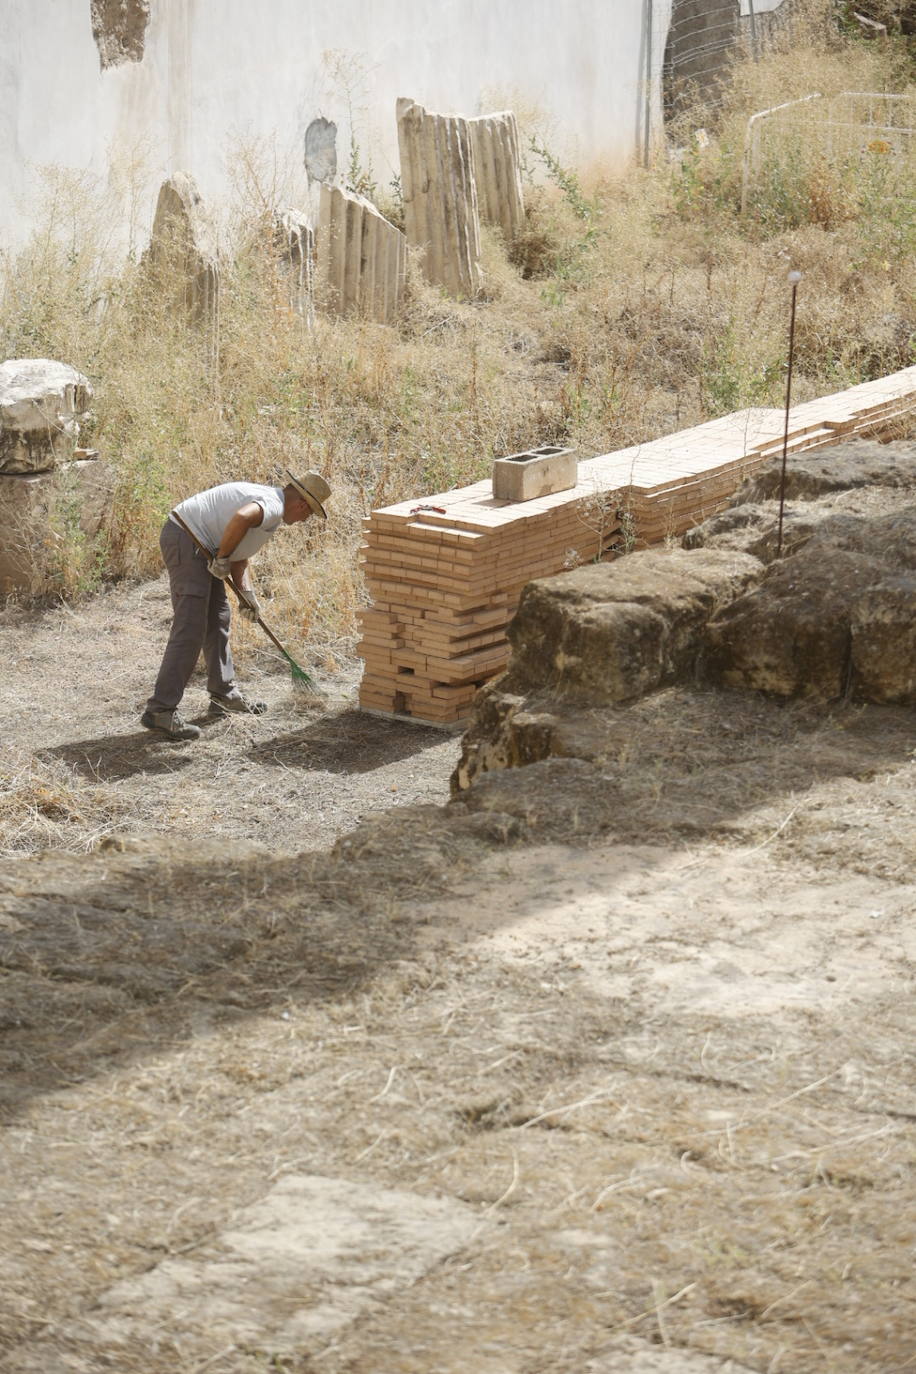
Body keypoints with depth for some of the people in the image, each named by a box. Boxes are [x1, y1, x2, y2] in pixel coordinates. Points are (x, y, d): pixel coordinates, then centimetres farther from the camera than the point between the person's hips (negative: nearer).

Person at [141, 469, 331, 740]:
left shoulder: (266, 499, 19)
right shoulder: (272, 506, -15)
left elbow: (240, 556, 23)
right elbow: (241, 518, -38)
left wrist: (247, 593, 10)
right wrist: (223, 559, -24)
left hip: (197, 545, 11)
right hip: (186, 541, -11)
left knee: (218, 620, 21)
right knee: (190, 630, -13)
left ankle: (224, 694, 32)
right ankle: (160, 711, -16)